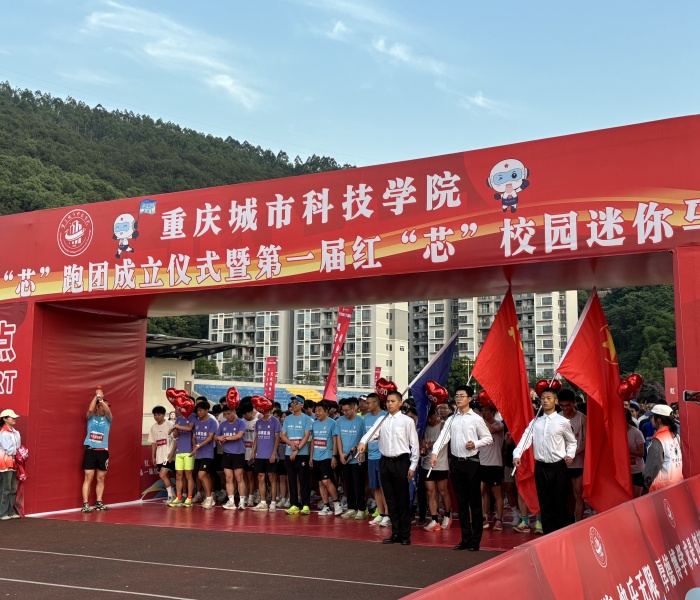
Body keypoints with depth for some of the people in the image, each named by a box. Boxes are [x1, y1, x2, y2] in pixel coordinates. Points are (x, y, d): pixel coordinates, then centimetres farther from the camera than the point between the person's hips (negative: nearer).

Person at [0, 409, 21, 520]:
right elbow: (9, 450, -16)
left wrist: (15, 451, -3)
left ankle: (11, 511, 15)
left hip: (13, 463, 8)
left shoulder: (16, 432, 13)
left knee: (13, 489, 9)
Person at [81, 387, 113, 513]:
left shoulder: (107, 418, 9)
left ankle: (98, 503, 15)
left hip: (103, 451, 2)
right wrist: (96, 396, -17)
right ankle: (85, 504, -5)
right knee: (88, 478, -5)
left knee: (101, 479, 7)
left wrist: (101, 398, -22)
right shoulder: (91, 417, 6)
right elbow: (90, 409, -16)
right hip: (90, 450, -2)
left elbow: (108, 411, -13)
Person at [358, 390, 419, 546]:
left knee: (402, 499, 1)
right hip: (385, 462, 4)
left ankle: (405, 534, 10)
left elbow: (414, 444, -2)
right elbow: (372, 432, -6)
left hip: (401, 462, -4)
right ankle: (395, 533, 19)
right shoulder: (382, 420, 9)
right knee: (390, 499, 10)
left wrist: (412, 466, -6)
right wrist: (363, 442, -27)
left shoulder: (407, 421, -2)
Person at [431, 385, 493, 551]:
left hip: (471, 462, -4)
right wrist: (434, 453, -16)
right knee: (461, 502, 10)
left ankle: (475, 540, 8)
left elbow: (488, 438, 1)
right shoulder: (451, 419, 8)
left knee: (475, 502, 1)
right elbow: (443, 437, -2)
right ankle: (465, 538, 17)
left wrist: (475, 444, -15)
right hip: (455, 462, 4)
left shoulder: (476, 419, -3)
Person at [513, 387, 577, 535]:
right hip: (541, 467, 3)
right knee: (545, 505, 8)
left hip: (558, 467, -3)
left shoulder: (563, 422, 0)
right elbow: (526, 438, -6)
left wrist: (570, 455, -6)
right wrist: (517, 454, -21)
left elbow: (572, 441, 11)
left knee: (560, 504, 2)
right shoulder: (535, 422, 6)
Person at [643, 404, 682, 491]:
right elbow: (680, 461, 9)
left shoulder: (658, 441, -17)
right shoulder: (676, 436, 5)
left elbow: (653, 467, -14)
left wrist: (648, 482, 1)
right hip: (678, 483, 7)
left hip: (662, 487, -7)